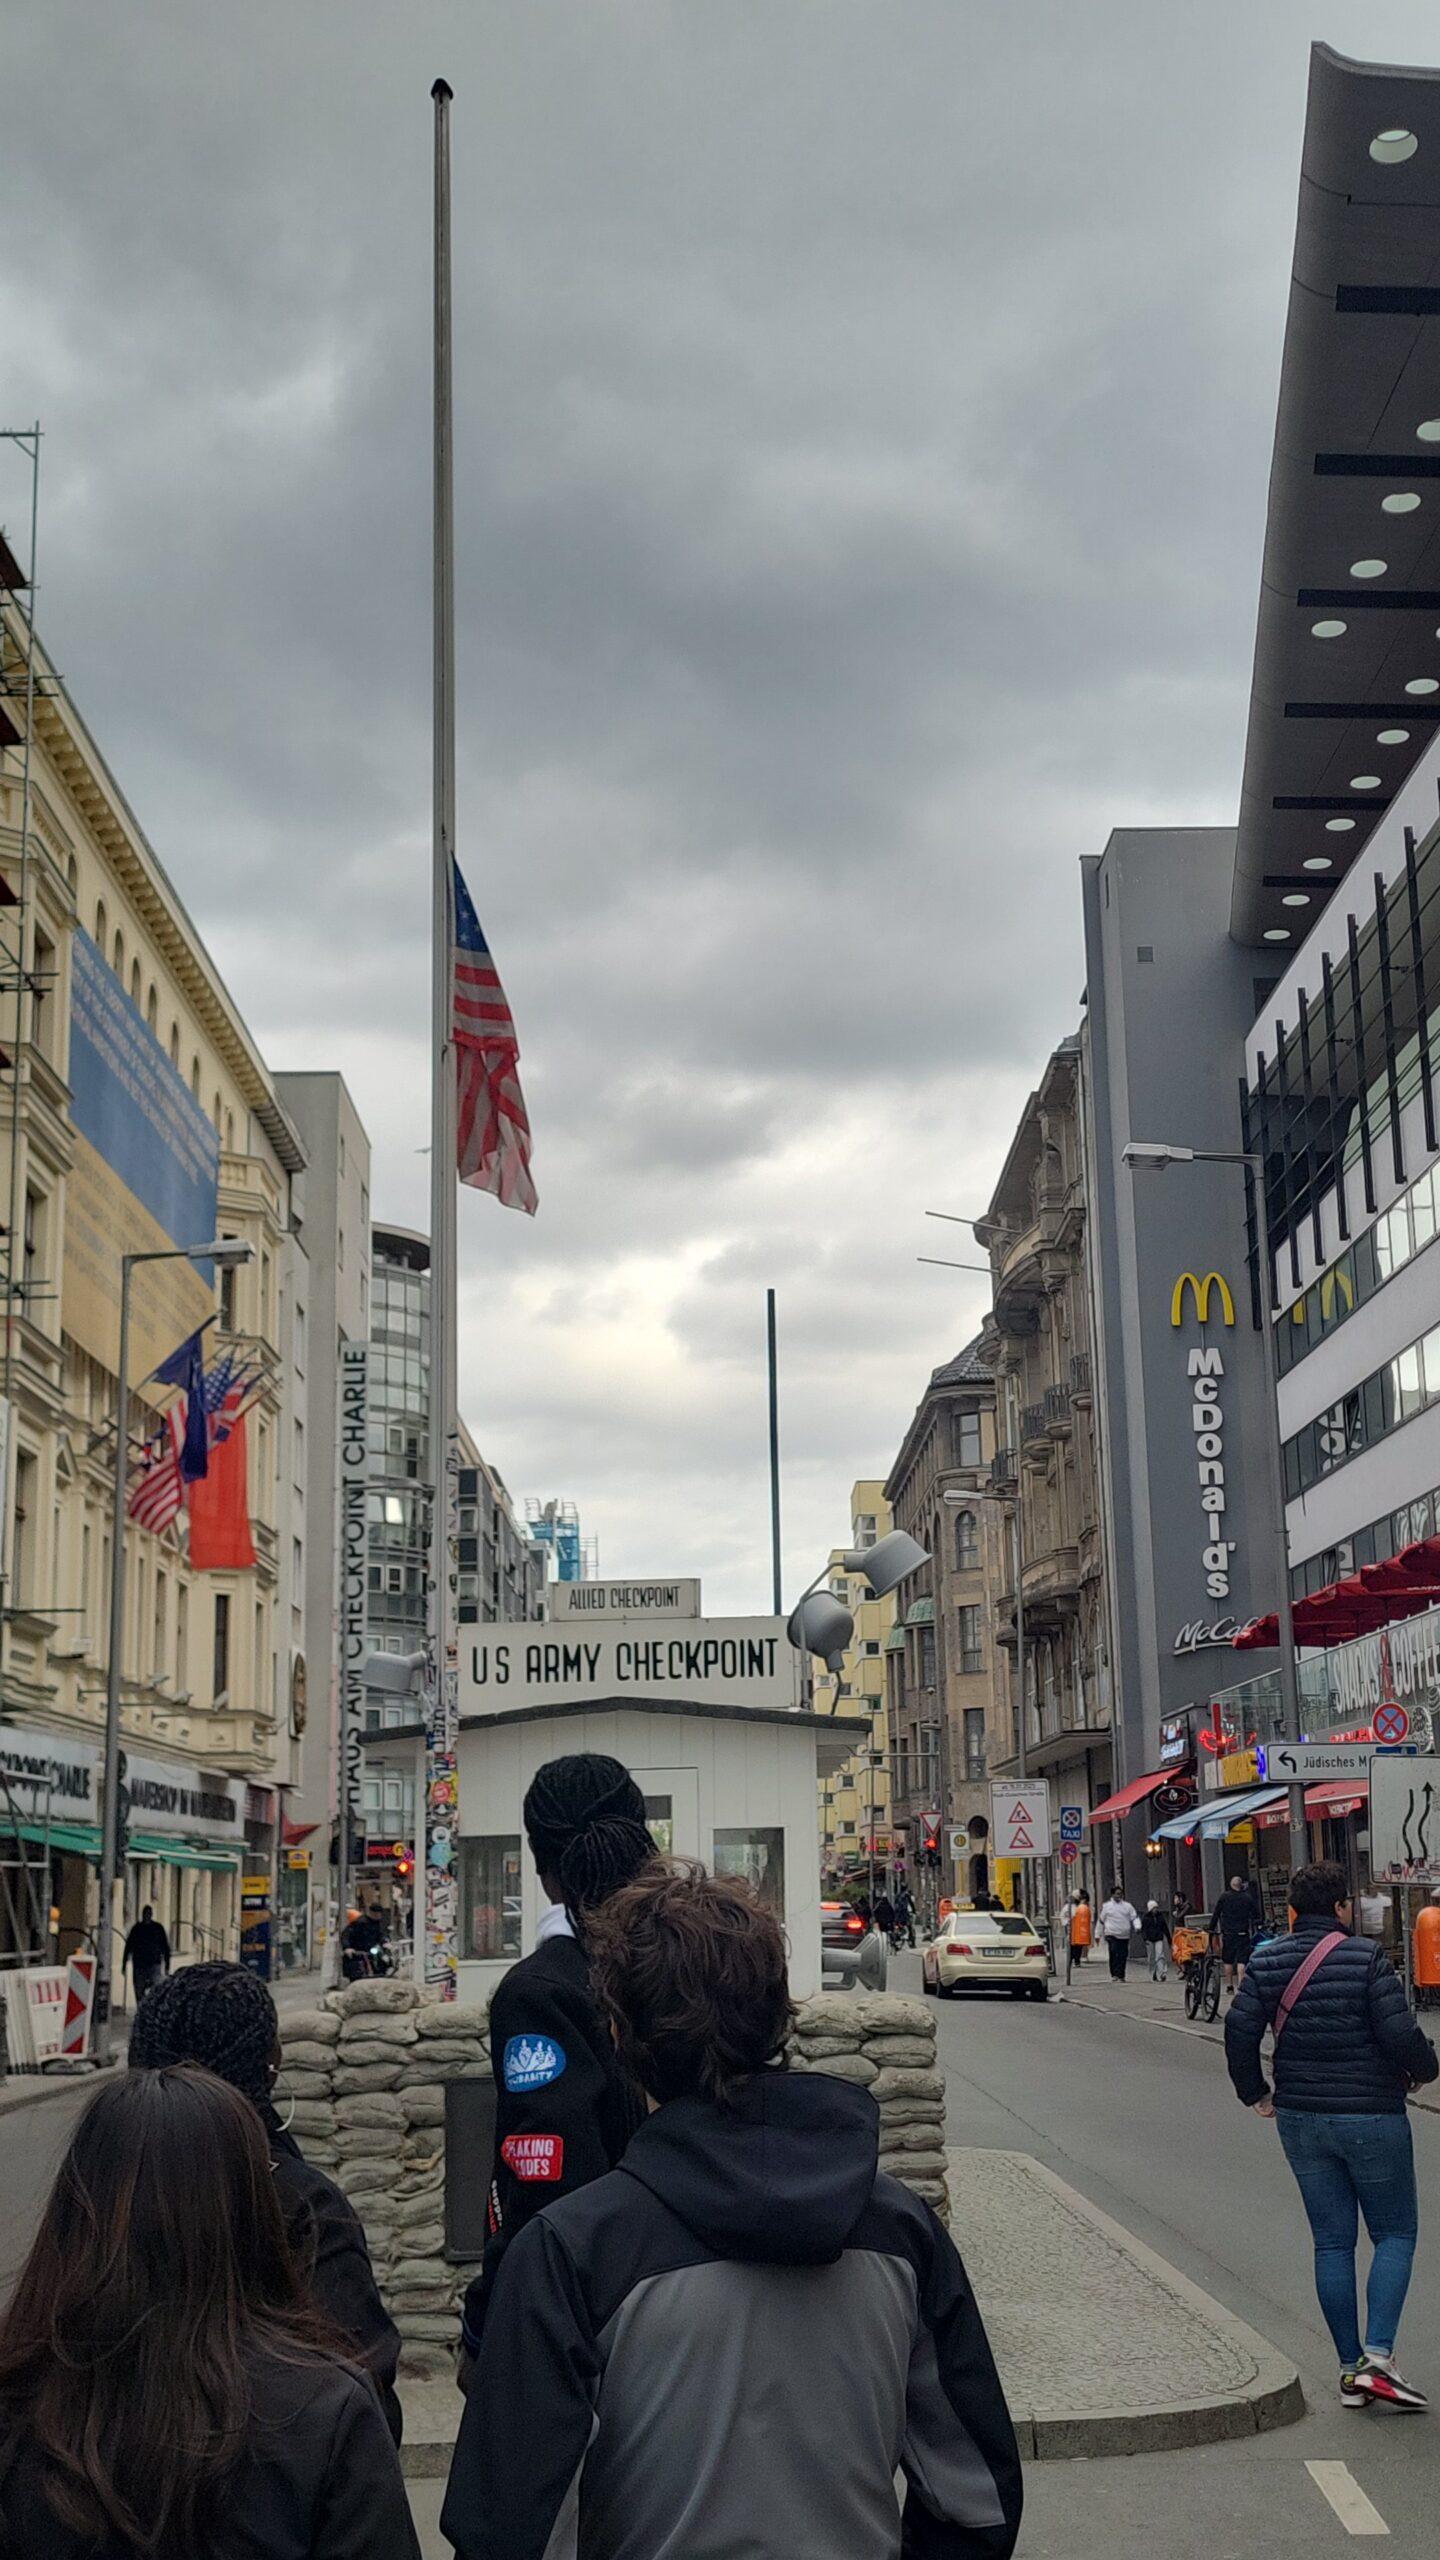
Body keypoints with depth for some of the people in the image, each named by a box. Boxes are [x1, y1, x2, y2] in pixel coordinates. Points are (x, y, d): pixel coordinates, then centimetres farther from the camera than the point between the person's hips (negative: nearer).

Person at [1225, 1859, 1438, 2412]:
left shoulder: (1267, 1961, 1)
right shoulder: (1366, 1958, -13)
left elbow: (1239, 2029, -4)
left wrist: (1255, 2093, 9)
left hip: (1300, 2118, 4)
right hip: (1371, 2116, -4)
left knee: (1331, 2241, 11)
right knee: (1395, 2233, 9)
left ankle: (1350, 2370, 12)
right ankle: (1379, 2357, -6)